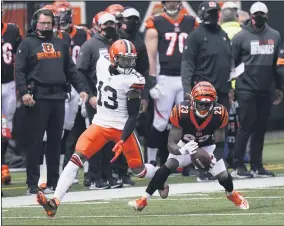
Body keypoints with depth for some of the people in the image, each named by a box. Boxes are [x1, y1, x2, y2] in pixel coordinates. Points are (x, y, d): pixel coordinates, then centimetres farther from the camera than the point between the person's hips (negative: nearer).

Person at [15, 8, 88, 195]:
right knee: (34, 142, -4)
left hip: (58, 97, 5)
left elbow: (71, 70, 19)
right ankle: (33, 183, -1)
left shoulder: (61, 44, 18)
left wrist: (81, 88, 7)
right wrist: (24, 92, -18)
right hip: (37, 98, -5)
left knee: (55, 141, 8)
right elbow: (19, 70, -5)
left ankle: (54, 181, 14)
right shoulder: (28, 44, 3)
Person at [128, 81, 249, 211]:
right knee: (169, 166, -26)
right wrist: (182, 151, -53)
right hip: (185, 145, -1)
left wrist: (215, 156, -26)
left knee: (224, 176, -8)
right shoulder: (182, 112, -35)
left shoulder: (219, 114, -29)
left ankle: (232, 194, 30)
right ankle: (144, 199, -17)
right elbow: (171, 144, -32)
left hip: (207, 146, 2)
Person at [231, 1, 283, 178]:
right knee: (247, 126, -6)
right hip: (246, 89, -4)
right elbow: (232, 63, 0)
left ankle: (257, 166, 11)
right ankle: (238, 166, -2)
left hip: (265, 90, 4)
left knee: (261, 127, 6)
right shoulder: (241, 37, -4)